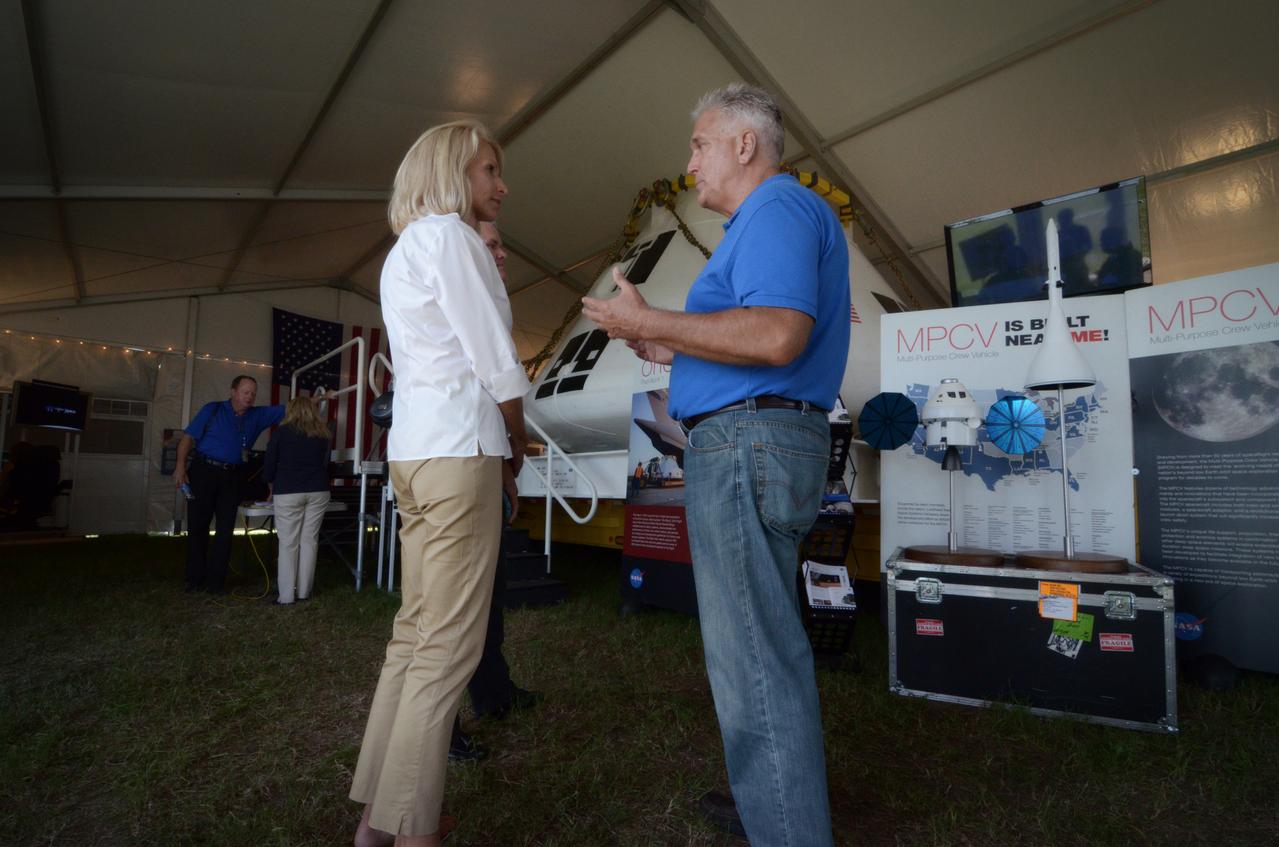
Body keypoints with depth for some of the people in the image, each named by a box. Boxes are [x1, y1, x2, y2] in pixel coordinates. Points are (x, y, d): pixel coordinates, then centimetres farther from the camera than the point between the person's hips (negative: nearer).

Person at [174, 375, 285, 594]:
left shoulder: (258, 415, 10)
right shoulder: (213, 410, 0)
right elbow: (188, 437, -3)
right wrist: (181, 466, -13)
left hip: (231, 477, 3)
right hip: (204, 471, -3)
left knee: (225, 529, 4)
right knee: (197, 525, 3)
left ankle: (216, 581, 11)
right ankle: (195, 579, 14)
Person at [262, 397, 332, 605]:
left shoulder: (282, 432, 4)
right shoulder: (322, 434, 12)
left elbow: (269, 465, 7)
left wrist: (272, 489, 22)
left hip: (288, 492, -2)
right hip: (318, 491, 3)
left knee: (288, 543, 0)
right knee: (309, 541, 5)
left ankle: (286, 595, 0)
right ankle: (304, 591, 8)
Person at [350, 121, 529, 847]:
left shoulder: (408, 249, 24)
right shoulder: (449, 235, -5)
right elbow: (497, 364, -11)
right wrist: (518, 445, 2)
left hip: (415, 445, 10)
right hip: (459, 446, -10)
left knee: (417, 630, 13)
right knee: (450, 645, -5)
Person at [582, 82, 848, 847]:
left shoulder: (777, 209, -8)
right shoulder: (773, 219, 25)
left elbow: (777, 337, -25)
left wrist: (649, 320, -16)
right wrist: (666, 351, 20)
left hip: (746, 442, -11)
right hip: (758, 443, 11)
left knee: (754, 655, -5)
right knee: (766, 641, 20)